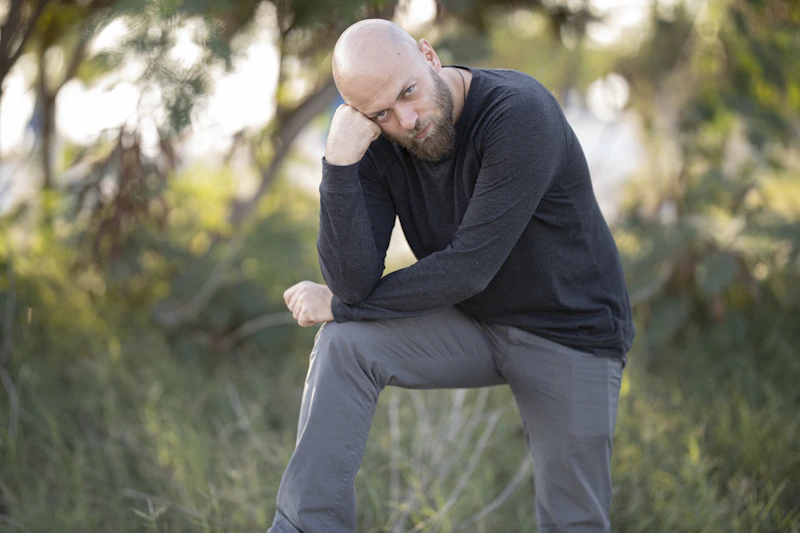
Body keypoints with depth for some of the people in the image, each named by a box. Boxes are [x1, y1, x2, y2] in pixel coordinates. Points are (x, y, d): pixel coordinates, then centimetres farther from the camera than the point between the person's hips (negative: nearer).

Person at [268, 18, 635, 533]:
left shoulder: (520, 114, -28)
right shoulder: (378, 143, -11)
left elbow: (469, 268, -29)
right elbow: (354, 281, -20)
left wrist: (338, 305, -18)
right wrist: (340, 163, -32)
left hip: (570, 333, -4)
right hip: (472, 325, 4)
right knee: (344, 345, -20)